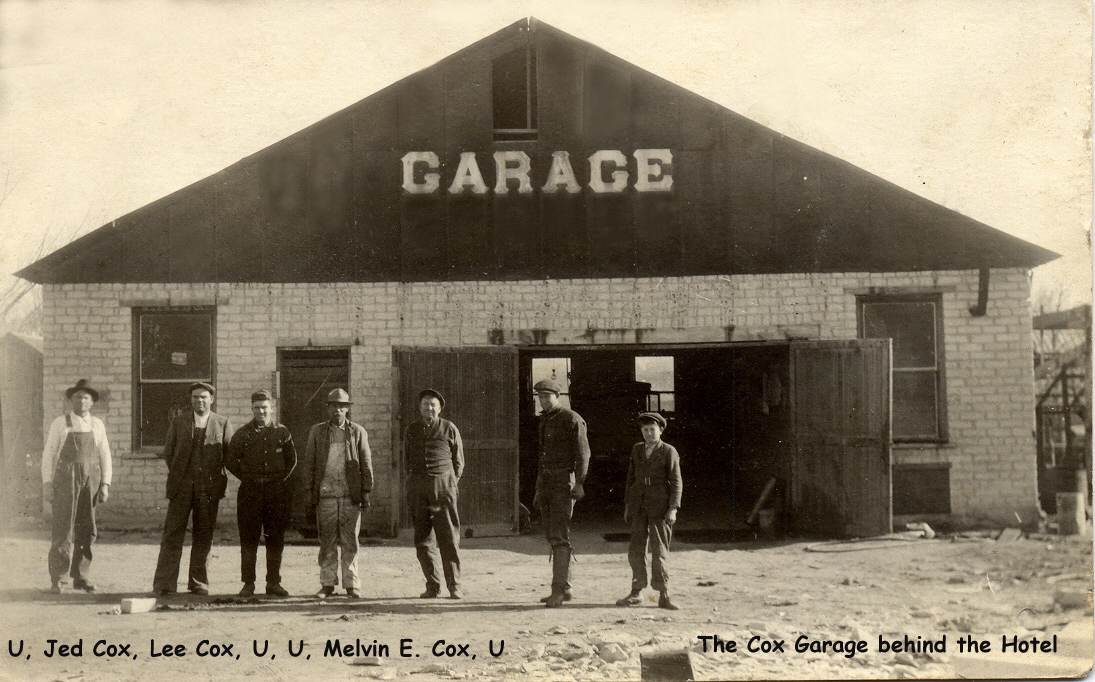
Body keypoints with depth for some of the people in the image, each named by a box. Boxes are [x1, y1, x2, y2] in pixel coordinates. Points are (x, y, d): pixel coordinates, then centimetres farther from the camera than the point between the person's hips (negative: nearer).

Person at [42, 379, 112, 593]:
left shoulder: (97, 425, 12)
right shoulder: (60, 424, 5)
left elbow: (105, 455, 12)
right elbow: (48, 455, 4)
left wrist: (105, 484, 4)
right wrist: (47, 485, -2)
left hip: (91, 479, 3)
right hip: (66, 479, -3)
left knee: (87, 529, 4)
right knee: (63, 529, -6)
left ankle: (80, 576, 14)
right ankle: (57, 578, 0)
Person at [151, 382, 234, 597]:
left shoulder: (223, 423, 8)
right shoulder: (178, 422, 12)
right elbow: (168, 451, 14)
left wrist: (218, 478, 2)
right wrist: (176, 473, 5)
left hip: (209, 488, 0)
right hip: (181, 486, 0)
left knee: (203, 536, 4)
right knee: (172, 534, -3)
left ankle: (198, 582, 13)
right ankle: (164, 584, -1)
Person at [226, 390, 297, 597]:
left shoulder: (282, 433, 7)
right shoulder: (243, 434, 4)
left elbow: (292, 460, 15)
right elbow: (230, 461, 8)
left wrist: (280, 479, 6)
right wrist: (248, 478, 3)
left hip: (278, 491, 1)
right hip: (250, 492, -1)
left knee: (275, 539, 4)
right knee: (248, 539, 0)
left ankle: (274, 582, 12)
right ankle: (248, 583, 6)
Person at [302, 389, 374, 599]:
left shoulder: (358, 432, 9)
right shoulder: (317, 432, 11)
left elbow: (366, 464, 9)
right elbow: (309, 463, 11)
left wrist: (366, 493, 3)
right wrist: (309, 494, 5)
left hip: (351, 494, -1)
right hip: (325, 494, 1)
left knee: (350, 541, 0)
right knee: (327, 541, 2)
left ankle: (352, 584, 6)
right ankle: (327, 584, 10)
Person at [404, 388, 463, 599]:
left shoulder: (449, 429, 7)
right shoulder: (411, 431, 15)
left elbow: (458, 461, 11)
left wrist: (451, 483, 1)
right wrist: (411, 486, 11)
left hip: (443, 483, -3)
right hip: (417, 486, 3)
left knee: (448, 537, -6)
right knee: (423, 539, 2)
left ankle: (454, 585, 0)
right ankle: (432, 585, 9)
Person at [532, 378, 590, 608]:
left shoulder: (572, 420, -6)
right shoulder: (544, 420, 19)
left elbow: (583, 453, -9)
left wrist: (579, 483, -16)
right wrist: (539, 488, 22)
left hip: (563, 481, -8)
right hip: (546, 481, 8)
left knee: (559, 536, -12)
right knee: (552, 536, 8)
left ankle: (559, 588, -13)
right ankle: (565, 589, 13)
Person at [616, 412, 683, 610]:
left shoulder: (669, 452, 0)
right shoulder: (636, 450, 14)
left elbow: (676, 482, -2)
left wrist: (673, 508, -10)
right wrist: (628, 505, 14)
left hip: (659, 506, -4)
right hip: (639, 506, 4)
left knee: (659, 550, -4)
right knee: (636, 549, 4)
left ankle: (663, 594, 3)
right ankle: (636, 592, 13)